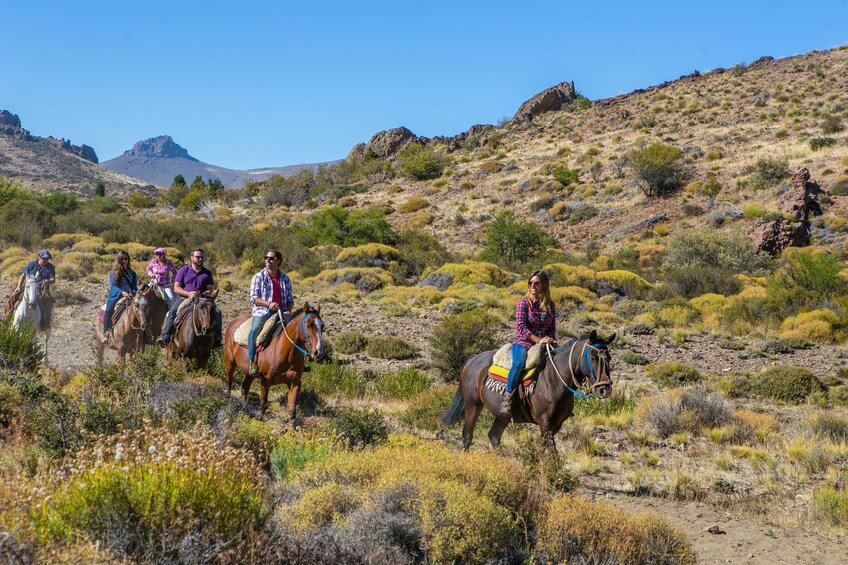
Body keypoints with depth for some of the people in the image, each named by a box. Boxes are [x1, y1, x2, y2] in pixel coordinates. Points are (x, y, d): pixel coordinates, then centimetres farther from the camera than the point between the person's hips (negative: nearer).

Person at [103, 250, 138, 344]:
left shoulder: (132, 273, 16)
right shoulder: (113, 272, 10)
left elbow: (134, 287, 10)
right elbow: (113, 286, -2)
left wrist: (133, 292, -15)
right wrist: (121, 292, -21)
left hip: (128, 297, 2)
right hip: (115, 296, -2)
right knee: (109, 310, -32)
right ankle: (105, 334, -26)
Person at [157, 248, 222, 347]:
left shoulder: (207, 273, 13)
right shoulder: (183, 270, 5)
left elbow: (210, 289, 9)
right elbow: (176, 288, -1)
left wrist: (207, 293, -16)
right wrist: (188, 293, -18)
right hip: (183, 297, -2)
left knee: (216, 312, -19)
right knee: (173, 310, -32)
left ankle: (217, 339, -13)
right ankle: (165, 336, -32)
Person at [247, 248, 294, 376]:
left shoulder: (285, 279, 13)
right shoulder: (259, 277, 3)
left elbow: (290, 299, 17)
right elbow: (253, 298, -4)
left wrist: (288, 310, -5)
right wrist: (268, 304, -21)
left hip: (281, 313, 3)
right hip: (262, 312, -3)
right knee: (253, 332, -28)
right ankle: (252, 363, -23)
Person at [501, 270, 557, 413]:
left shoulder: (550, 305, 10)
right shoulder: (524, 302, -3)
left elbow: (552, 328, 15)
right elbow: (520, 326, -12)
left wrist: (551, 340, -7)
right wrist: (538, 339, -19)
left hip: (543, 344, 5)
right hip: (523, 342, -4)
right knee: (519, 363, -35)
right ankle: (508, 398, -29)